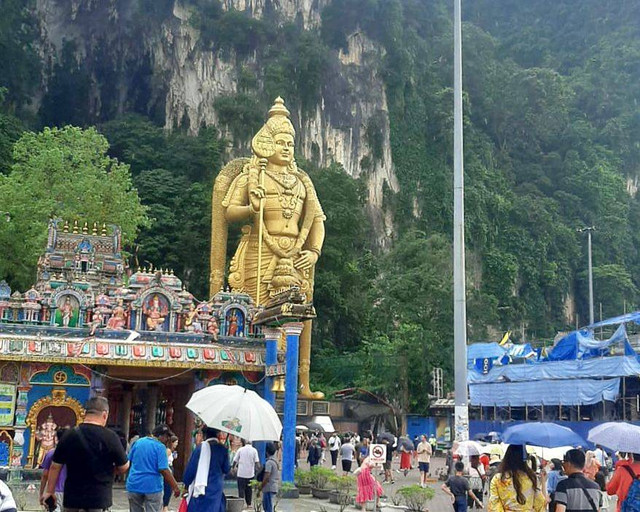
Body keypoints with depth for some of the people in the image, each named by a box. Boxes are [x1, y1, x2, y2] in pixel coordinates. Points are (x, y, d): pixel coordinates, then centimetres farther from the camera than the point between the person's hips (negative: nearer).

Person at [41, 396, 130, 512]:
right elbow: (124, 467, -3)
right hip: (100, 501, -3)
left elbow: (55, 467, 5)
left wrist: (49, 491, 16)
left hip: (72, 500, 3)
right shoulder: (110, 437, -11)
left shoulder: (69, 436, -1)